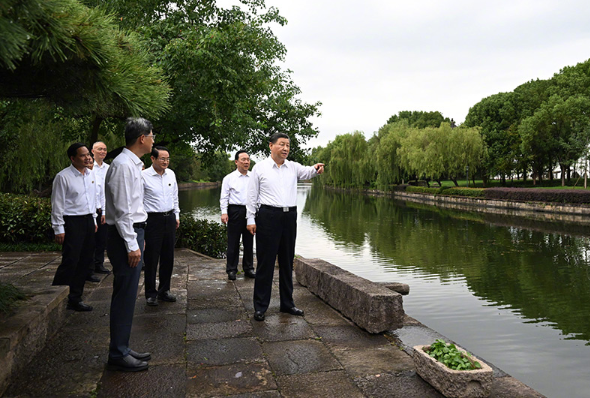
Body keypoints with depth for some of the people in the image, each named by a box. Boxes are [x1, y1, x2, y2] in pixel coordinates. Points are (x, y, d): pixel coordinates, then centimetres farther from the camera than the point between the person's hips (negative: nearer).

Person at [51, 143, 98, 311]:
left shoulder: (91, 174, 10)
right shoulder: (63, 177, -10)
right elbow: (57, 204, -10)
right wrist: (59, 229, -11)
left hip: (88, 221, 7)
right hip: (72, 222, -7)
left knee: (85, 261, 10)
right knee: (70, 262, -8)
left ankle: (75, 299, 21)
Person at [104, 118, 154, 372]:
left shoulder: (133, 164, 15)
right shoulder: (123, 165, -16)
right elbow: (122, 210, -20)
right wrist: (132, 245, -20)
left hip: (132, 233, 10)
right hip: (125, 236, -10)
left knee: (127, 295, 15)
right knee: (124, 296, -2)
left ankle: (122, 349, 26)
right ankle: (118, 355, 10)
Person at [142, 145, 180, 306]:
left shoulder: (171, 174, 8)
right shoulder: (144, 176, -9)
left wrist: (177, 215, 18)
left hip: (169, 218, 6)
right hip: (153, 219, -6)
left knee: (168, 256, 11)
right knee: (151, 258, 0)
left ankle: (164, 291, 25)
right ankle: (151, 293, 14)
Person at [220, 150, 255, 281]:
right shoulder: (229, 178, 2)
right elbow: (224, 197, 1)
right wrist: (224, 212, -10)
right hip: (235, 211, -3)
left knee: (249, 241, 10)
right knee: (233, 242, 2)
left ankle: (248, 268, 22)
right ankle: (231, 270, 13)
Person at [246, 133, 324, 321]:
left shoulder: (293, 167, 11)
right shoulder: (260, 168, 1)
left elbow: (306, 172, -5)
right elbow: (252, 196, 1)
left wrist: (315, 169, -28)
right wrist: (251, 219, -5)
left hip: (289, 216, 4)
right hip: (268, 216, -4)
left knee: (287, 261, 12)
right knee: (265, 261, -1)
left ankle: (287, 303, 24)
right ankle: (260, 306, 9)